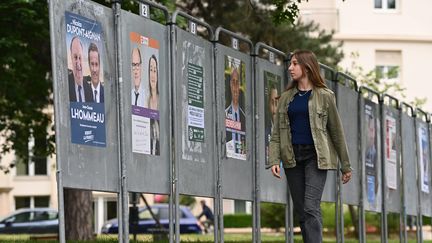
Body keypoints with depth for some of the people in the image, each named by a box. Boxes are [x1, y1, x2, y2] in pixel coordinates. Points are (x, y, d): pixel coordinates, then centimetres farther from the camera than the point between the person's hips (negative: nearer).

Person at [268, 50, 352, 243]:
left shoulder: (324, 96, 1)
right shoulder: (286, 97, 12)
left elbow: (336, 131, 4)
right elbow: (277, 132, 9)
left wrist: (346, 166, 5)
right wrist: (274, 160, -5)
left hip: (315, 156, -5)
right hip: (292, 158, 5)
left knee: (311, 207, -17)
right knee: (301, 211, 6)